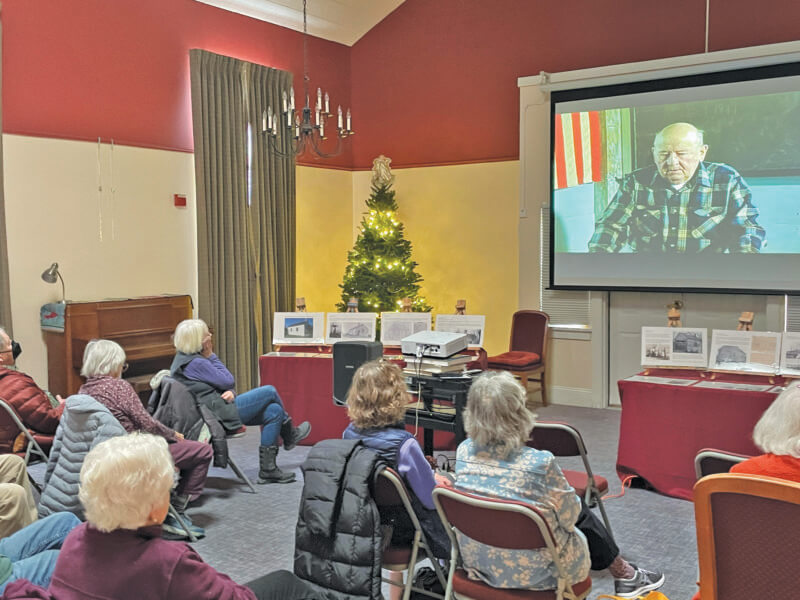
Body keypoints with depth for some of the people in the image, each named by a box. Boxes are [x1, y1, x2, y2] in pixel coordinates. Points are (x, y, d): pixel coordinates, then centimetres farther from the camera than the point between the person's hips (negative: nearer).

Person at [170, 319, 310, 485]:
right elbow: (228, 381, -12)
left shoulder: (185, 359, 12)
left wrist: (230, 392, -7)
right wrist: (211, 356, -6)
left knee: (274, 411, 3)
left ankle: (267, 470, 5)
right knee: (270, 391, -5)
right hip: (221, 412, -10)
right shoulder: (196, 363, -20)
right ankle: (289, 435, 20)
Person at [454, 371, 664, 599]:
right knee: (582, 515, 24)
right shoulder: (539, 463, -29)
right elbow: (568, 515, -10)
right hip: (533, 572, -5)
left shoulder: (464, 452, -12)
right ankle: (624, 575, 47)